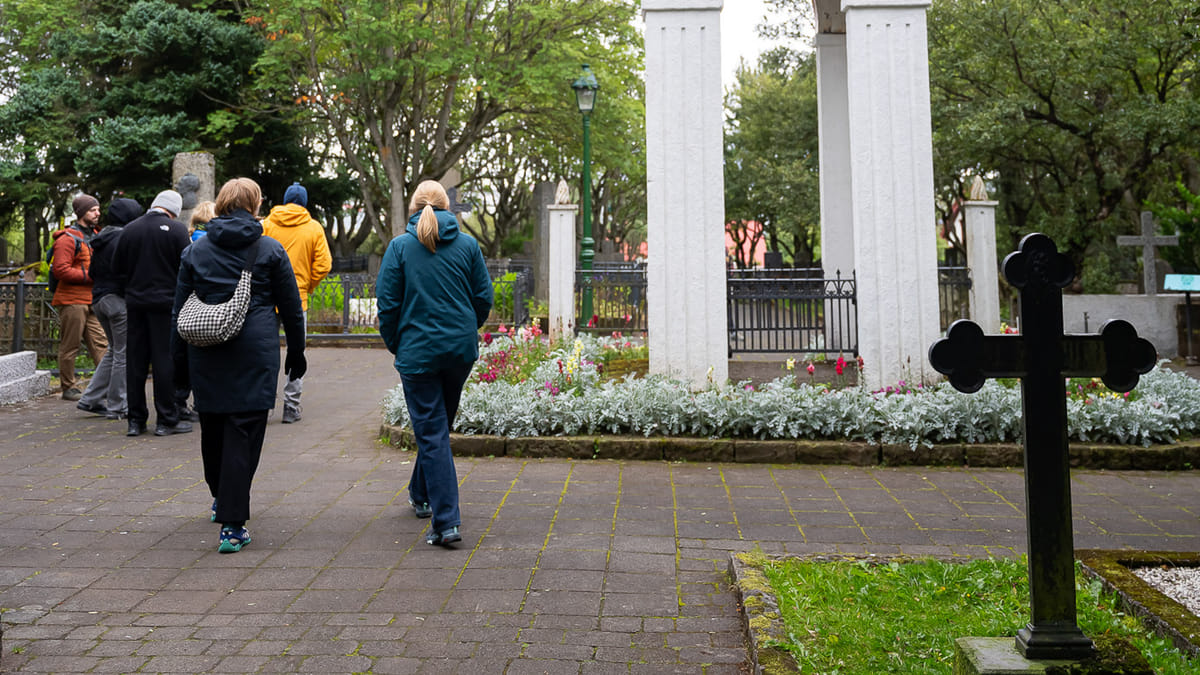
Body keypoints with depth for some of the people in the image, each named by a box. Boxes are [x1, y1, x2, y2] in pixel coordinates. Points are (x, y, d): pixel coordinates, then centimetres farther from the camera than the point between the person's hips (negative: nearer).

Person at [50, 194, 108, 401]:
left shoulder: (94, 237, 19)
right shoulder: (68, 239, -9)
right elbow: (61, 270, -18)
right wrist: (90, 276, -17)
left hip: (92, 300, 8)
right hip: (72, 301, -8)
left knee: (100, 344, 2)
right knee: (70, 346, 0)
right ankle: (69, 388, 7)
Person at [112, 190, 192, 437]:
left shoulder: (129, 229, 6)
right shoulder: (177, 229, -7)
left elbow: (116, 267, 9)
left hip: (135, 302, 4)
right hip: (166, 302, -4)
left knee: (135, 360, 9)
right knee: (165, 359, 0)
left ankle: (136, 420, 14)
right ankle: (167, 420, 3)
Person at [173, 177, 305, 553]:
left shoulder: (196, 250, 8)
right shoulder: (270, 250, 1)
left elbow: (180, 308, 10)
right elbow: (290, 307, 5)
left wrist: (181, 360, 15)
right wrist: (296, 351, 16)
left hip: (206, 353, 3)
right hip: (255, 352, -3)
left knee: (211, 427, 19)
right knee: (244, 432, -3)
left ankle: (220, 500, 40)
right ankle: (232, 526, -6)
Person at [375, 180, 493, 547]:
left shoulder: (400, 246, -6)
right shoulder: (468, 244, 1)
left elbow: (387, 303, -6)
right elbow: (484, 298, 3)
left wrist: (394, 345, 9)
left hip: (418, 351, -3)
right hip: (461, 350, 4)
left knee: (432, 432, -1)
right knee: (440, 424, 21)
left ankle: (446, 521, -5)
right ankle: (421, 494, 40)